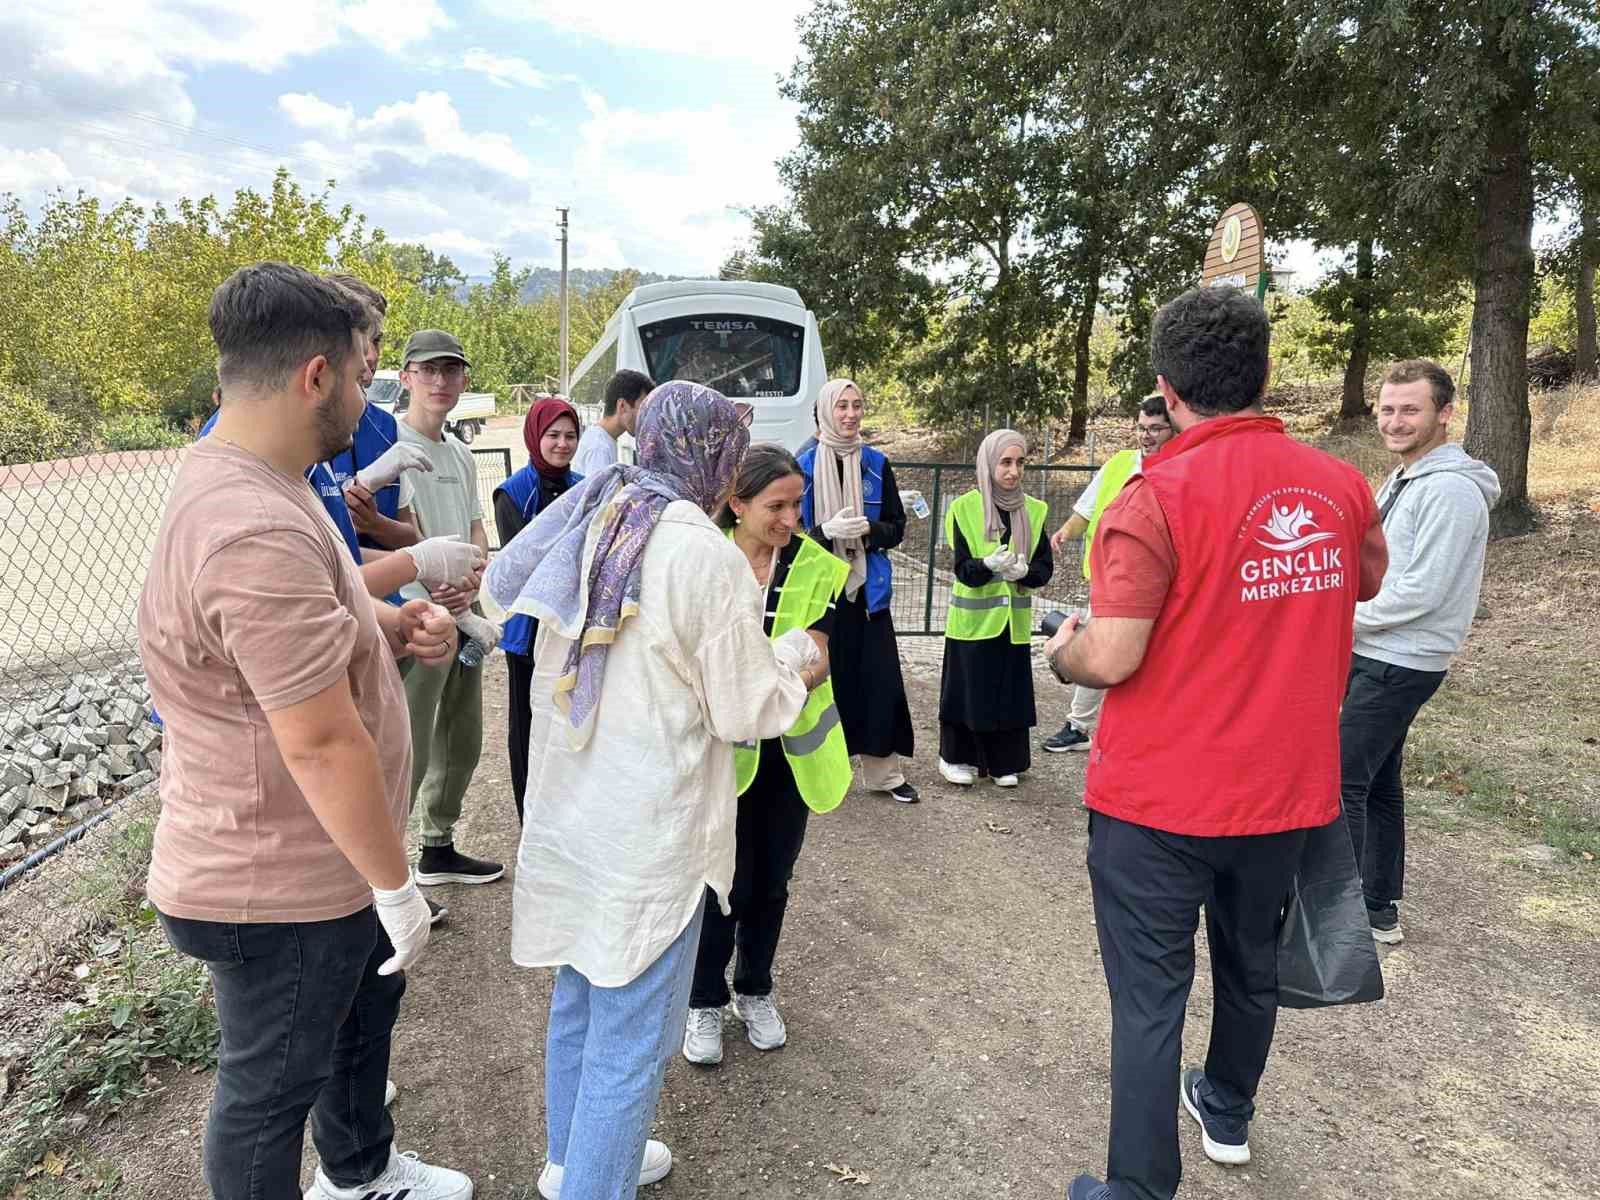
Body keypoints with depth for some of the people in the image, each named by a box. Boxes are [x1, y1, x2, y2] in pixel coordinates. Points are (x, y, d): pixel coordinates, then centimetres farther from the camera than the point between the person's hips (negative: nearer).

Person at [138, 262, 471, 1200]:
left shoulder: (256, 487, 4)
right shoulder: (255, 532, -32)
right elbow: (322, 743, -30)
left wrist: (397, 627, -2)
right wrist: (396, 885, -19)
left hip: (321, 861, 11)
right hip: (280, 887, -11)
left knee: (364, 1015, 29)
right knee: (272, 1087, 14)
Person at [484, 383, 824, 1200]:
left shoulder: (588, 526, 2)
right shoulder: (709, 557, -20)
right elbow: (745, 711, -14)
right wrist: (795, 658, 6)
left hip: (567, 810, 8)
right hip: (646, 831, -8)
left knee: (579, 997, 24)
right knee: (632, 1034, 8)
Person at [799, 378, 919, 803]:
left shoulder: (876, 464, 6)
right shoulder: (804, 465, -1)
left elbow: (897, 527, 7)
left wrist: (867, 529, -14)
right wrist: (827, 531, -21)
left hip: (868, 588, 2)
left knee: (880, 679, 3)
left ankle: (883, 771, 15)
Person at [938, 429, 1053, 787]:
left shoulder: (1034, 510, 3)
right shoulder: (965, 508, -6)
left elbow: (1045, 567, 2)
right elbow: (962, 569, -11)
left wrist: (1024, 571, -19)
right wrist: (989, 564, -31)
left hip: (1014, 619, 3)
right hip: (973, 618, -3)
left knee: (1010, 691, 5)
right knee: (970, 688, 3)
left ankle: (1003, 762, 21)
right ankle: (957, 758, 20)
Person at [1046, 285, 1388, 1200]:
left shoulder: (1155, 497, -20)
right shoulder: (1341, 484, -2)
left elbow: (1110, 660, -22)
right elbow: (1367, 585, 19)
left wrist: (1063, 653, -1)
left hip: (1161, 798, -6)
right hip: (1289, 789, 6)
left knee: (1150, 997, 6)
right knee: (1251, 965, 26)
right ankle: (1229, 1113, 49)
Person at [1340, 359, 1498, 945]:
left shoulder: (1450, 489, -18)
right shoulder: (1401, 479, 13)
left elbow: (1423, 590, -23)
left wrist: (1342, 620, -13)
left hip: (1399, 665, -10)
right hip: (1374, 655, 10)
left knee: (1340, 782, -7)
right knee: (1377, 783, 15)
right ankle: (1379, 909, 26)